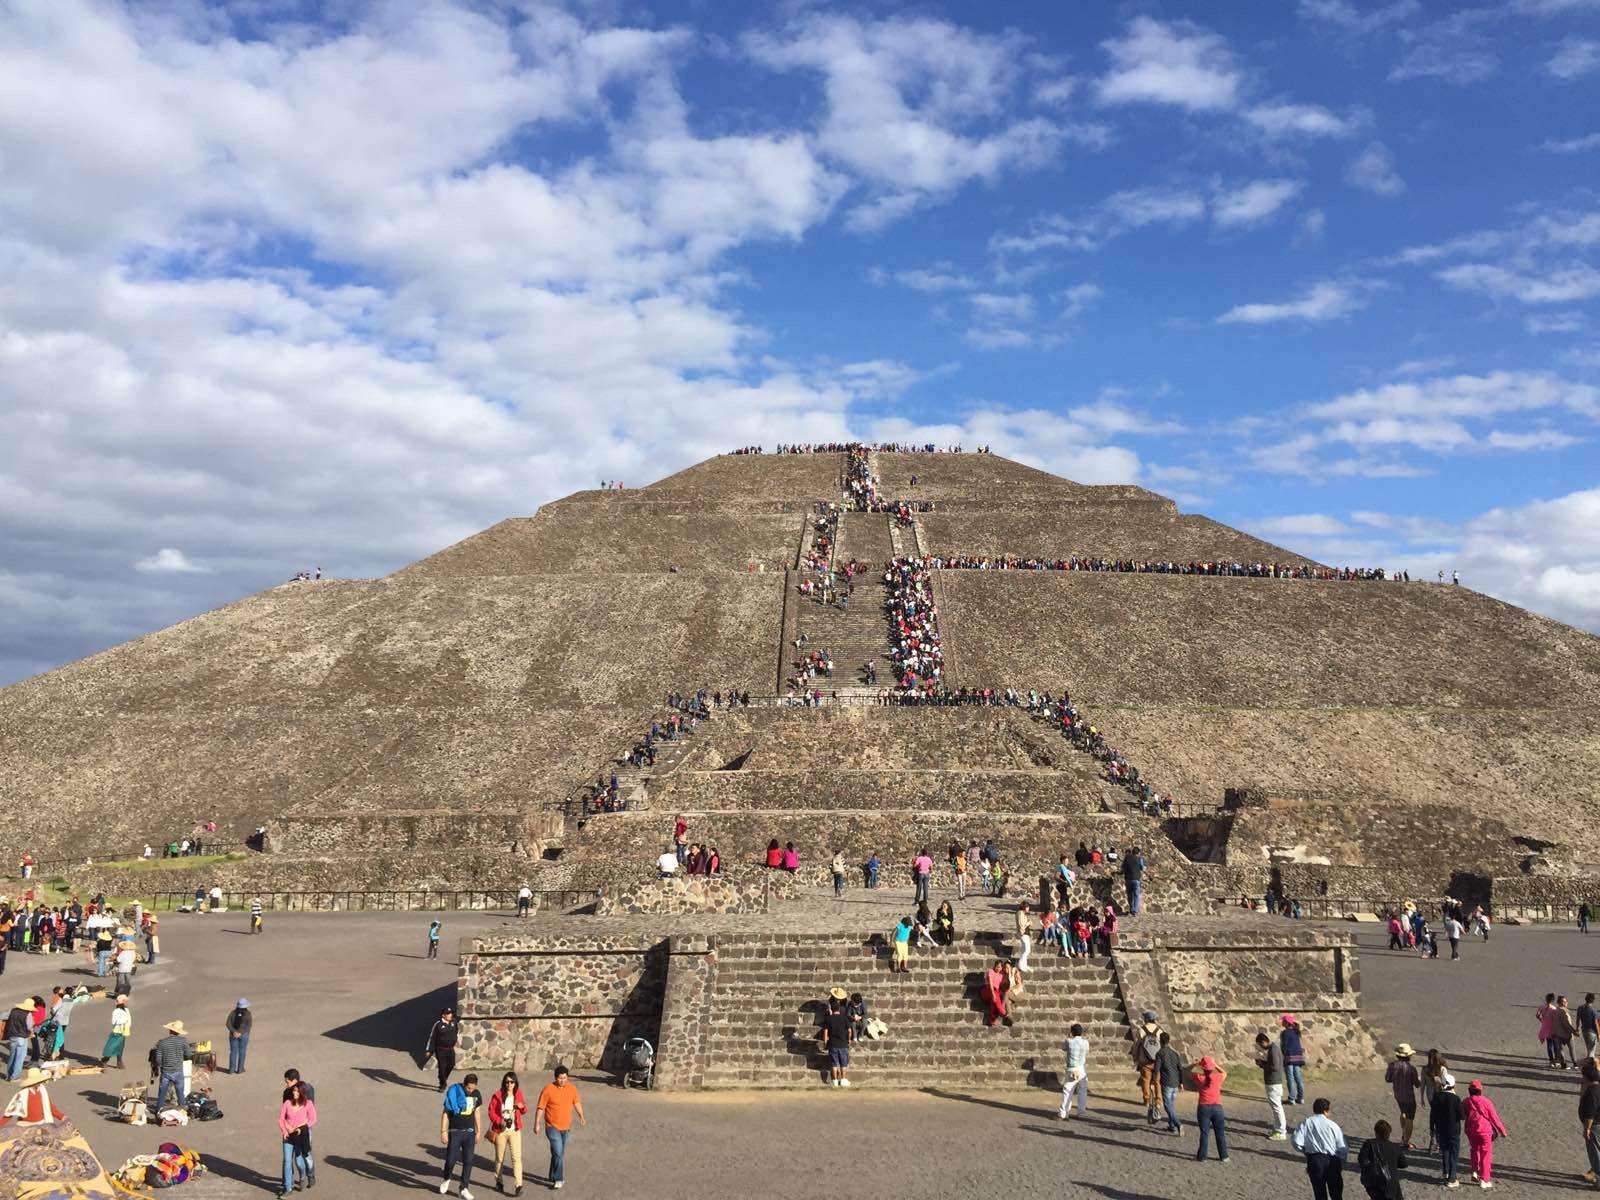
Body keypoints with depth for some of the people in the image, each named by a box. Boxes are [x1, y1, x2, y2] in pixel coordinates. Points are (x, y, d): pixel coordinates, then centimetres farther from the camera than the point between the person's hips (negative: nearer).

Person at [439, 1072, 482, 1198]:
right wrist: (443, 1132, -11)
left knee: (468, 1161, 1)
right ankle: (446, 1180, 29)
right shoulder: (454, 1093, -13)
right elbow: (445, 1113, -8)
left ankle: (464, 1189, 11)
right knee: (451, 1160, -2)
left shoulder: (476, 1094, 0)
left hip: (470, 1132, 3)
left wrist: (478, 1131, 13)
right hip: (455, 1132, -3)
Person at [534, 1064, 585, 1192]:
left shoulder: (571, 1088, 0)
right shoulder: (548, 1089, -14)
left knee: (560, 1153, 14)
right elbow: (540, 1108, -9)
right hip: (553, 1127, -5)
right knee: (558, 1152, -13)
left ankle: (553, 1177, 29)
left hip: (566, 1128, 5)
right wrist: (536, 1124, -9)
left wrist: (581, 1117, 6)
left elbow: (577, 1103, 13)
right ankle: (558, 1179, -5)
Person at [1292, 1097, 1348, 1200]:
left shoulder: (1306, 1123, -3)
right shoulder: (1333, 1125, -5)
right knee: (1335, 1192, 15)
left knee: (1319, 1191, 12)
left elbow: (1297, 1142, -11)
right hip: (1332, 1161, 0)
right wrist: (1341, 1164, 12)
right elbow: (1343, 1148, -4)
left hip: (1314, 1160, 0)